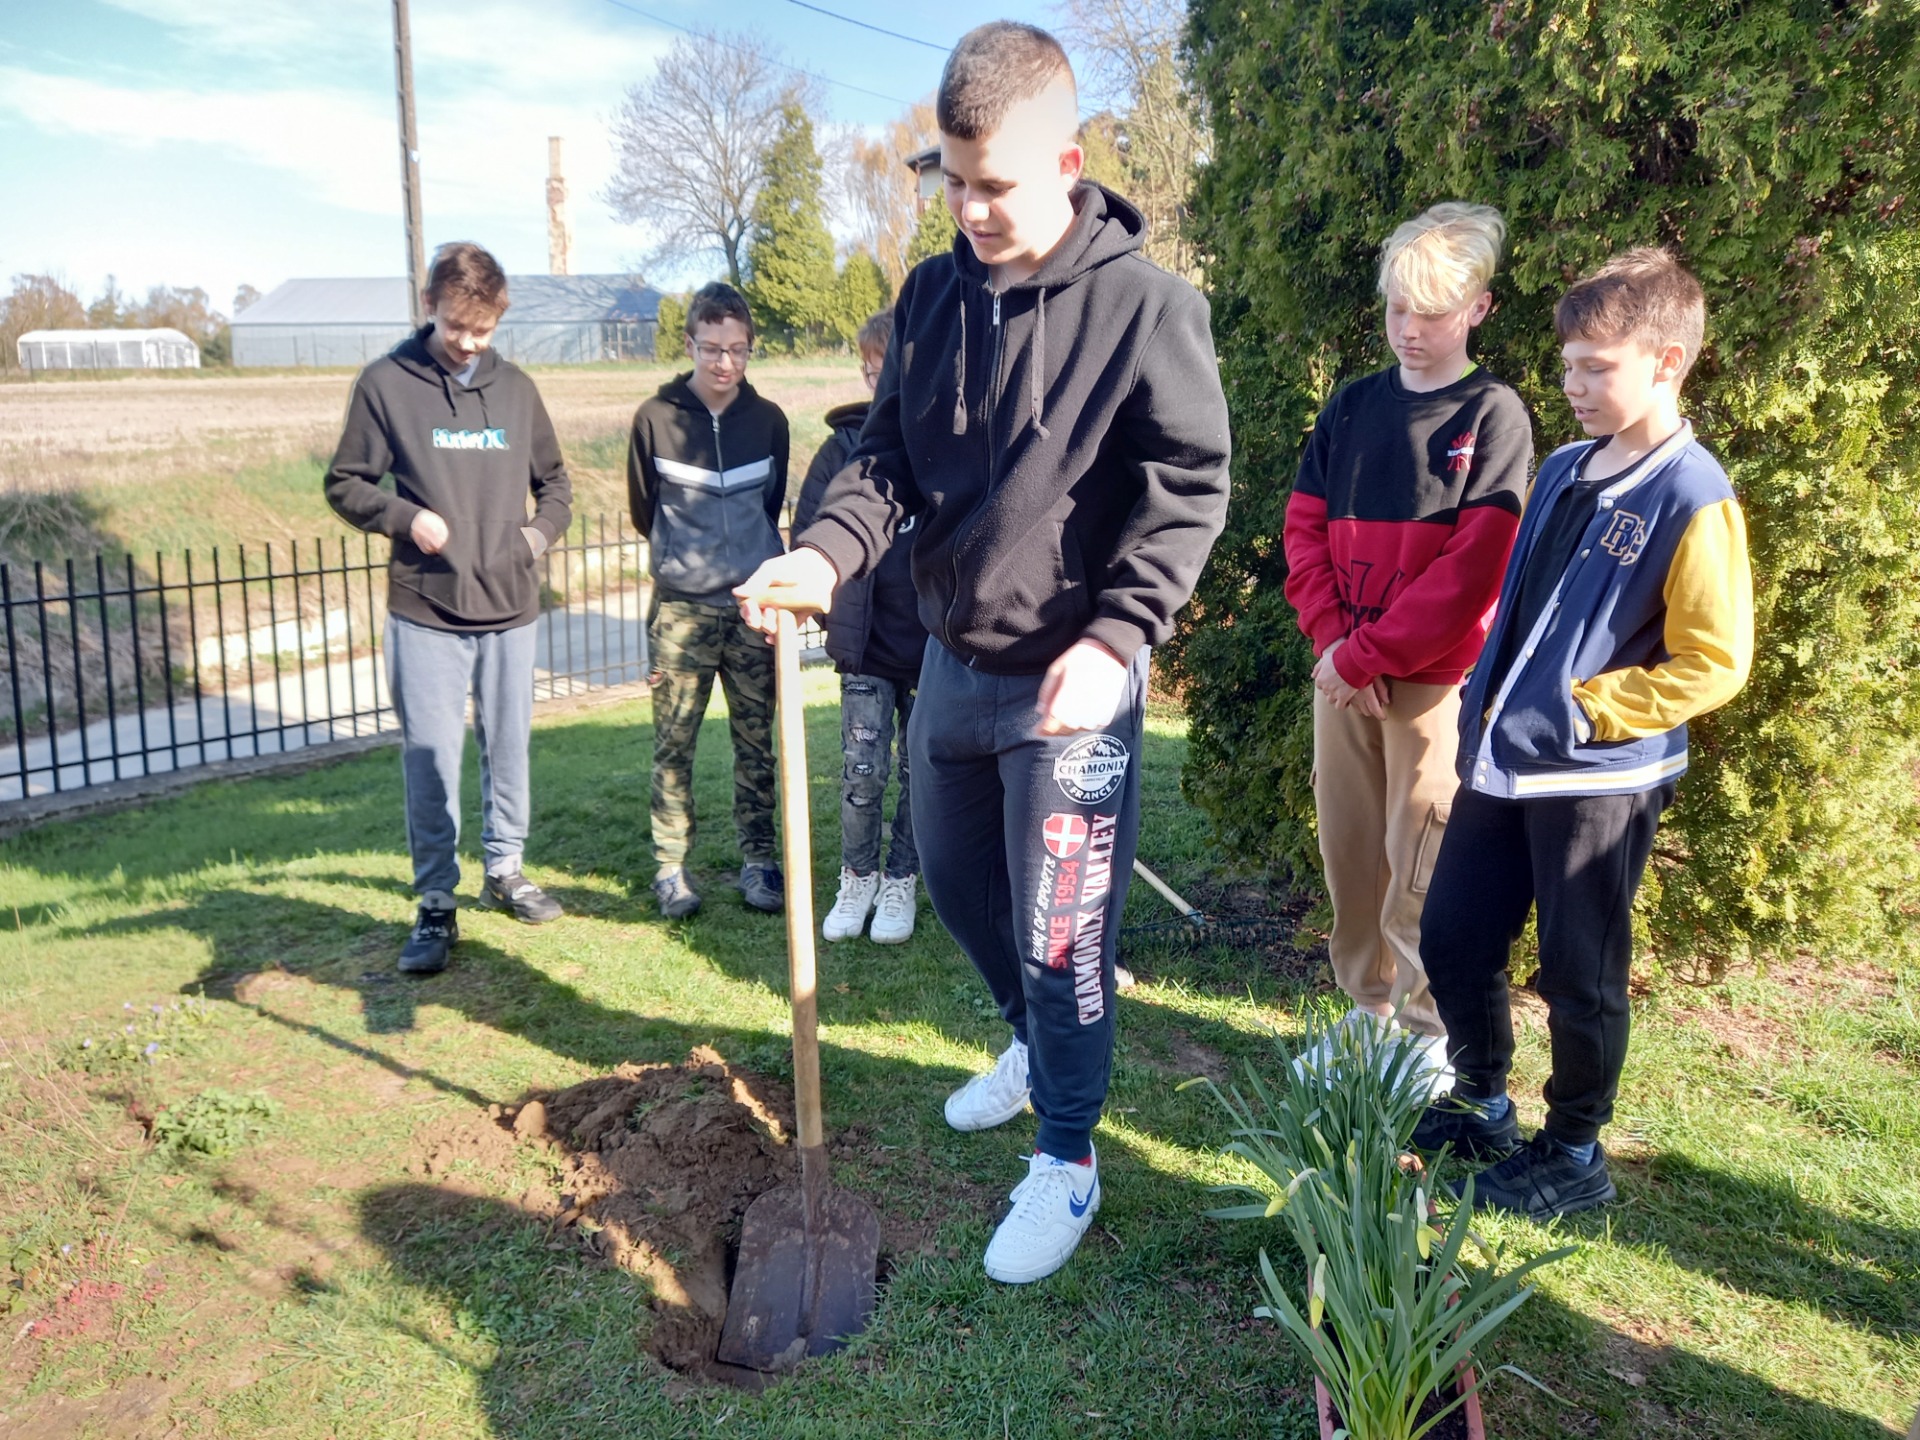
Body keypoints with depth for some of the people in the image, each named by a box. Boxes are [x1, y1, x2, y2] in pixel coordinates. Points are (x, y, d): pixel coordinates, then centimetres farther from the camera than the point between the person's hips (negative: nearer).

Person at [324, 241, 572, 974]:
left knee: (508, 746, 12)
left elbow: (554, 480, 21)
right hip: (425, 609, -3)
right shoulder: (386, 384, -1)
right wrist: (405, 516, -13)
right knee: (430, 757, -2)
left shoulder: (514, 387, 9)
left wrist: (541, 531, 3)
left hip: (510, 607, 3)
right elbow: (345, 484, 4)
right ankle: (436, 904, 9)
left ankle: (505, 870, 30)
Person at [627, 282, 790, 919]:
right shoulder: (655, 417, -2)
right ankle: (670, 866, 14)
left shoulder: (768, 419, 4)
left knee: (757, 741, 8)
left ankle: (758, 858, 19)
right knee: (673, 744, 3)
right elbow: (643, 509, 10)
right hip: (681, 608, -1)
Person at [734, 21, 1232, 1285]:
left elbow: (1189, 491, -13)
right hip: (952, 662, 7)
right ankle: (1037, 1042, 48)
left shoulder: (1147, 305, -14)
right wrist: (827, 555, -13)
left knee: (1059, 930, 2)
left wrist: (1115, 638, -25)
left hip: (1068, 682, -7)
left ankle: (1068, 1159, 23)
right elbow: (891, 457, 6)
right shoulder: (933, 294, 4)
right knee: (955, 879, 22)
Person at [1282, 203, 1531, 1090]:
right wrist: (1333, 640, -8)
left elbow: (1473, 567, -12)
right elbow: (1304, 529, 7)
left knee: (1420, 863, -1)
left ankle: (1430, 1034, 14)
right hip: (1342, 673, 5)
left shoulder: (1493, 415, -4)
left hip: (1434, 677, -5)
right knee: (1348, 851, 11)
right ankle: (1368, 1009, 26)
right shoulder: (1351, 407, 10)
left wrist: (1367, 654, -13)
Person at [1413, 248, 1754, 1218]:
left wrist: (1582, 708, -17)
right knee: (1451, 938, 14)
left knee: (1579, 976, 7)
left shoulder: (1692, 500, -14)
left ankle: (1573, 1156, 26)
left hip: (1600, 777, -7)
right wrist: (1486, 701, 9)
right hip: (1504, 762, 7)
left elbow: (1713, 662, -15)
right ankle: (1480, 1106, 35)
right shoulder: (1563, 471, 8)